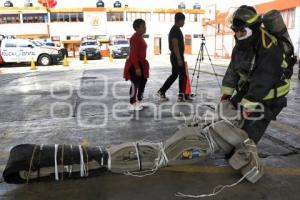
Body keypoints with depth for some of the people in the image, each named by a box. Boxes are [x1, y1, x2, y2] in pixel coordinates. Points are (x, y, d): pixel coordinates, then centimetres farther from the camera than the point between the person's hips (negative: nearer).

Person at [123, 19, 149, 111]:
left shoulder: (140, 37, 12)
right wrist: (137, 68, -24)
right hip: (134, 65, -10)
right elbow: (133, 54, -22)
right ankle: (132, 104, 10)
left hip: (141, 64, 11)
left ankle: (139, 101, 31)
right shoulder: (135, 38, -18)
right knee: (135, 85, -3)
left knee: (143, 82, 17)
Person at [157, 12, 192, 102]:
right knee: (182, 75, -1)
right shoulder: (175, 30, -16)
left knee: (174, 75, 14)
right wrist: (179, 59, -25)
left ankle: (161, 91, 15)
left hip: (176, 57, 10)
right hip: (177, 57, -10)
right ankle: (182, 96, 8)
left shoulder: (176, 30, 16)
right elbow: (175, 46, -22)